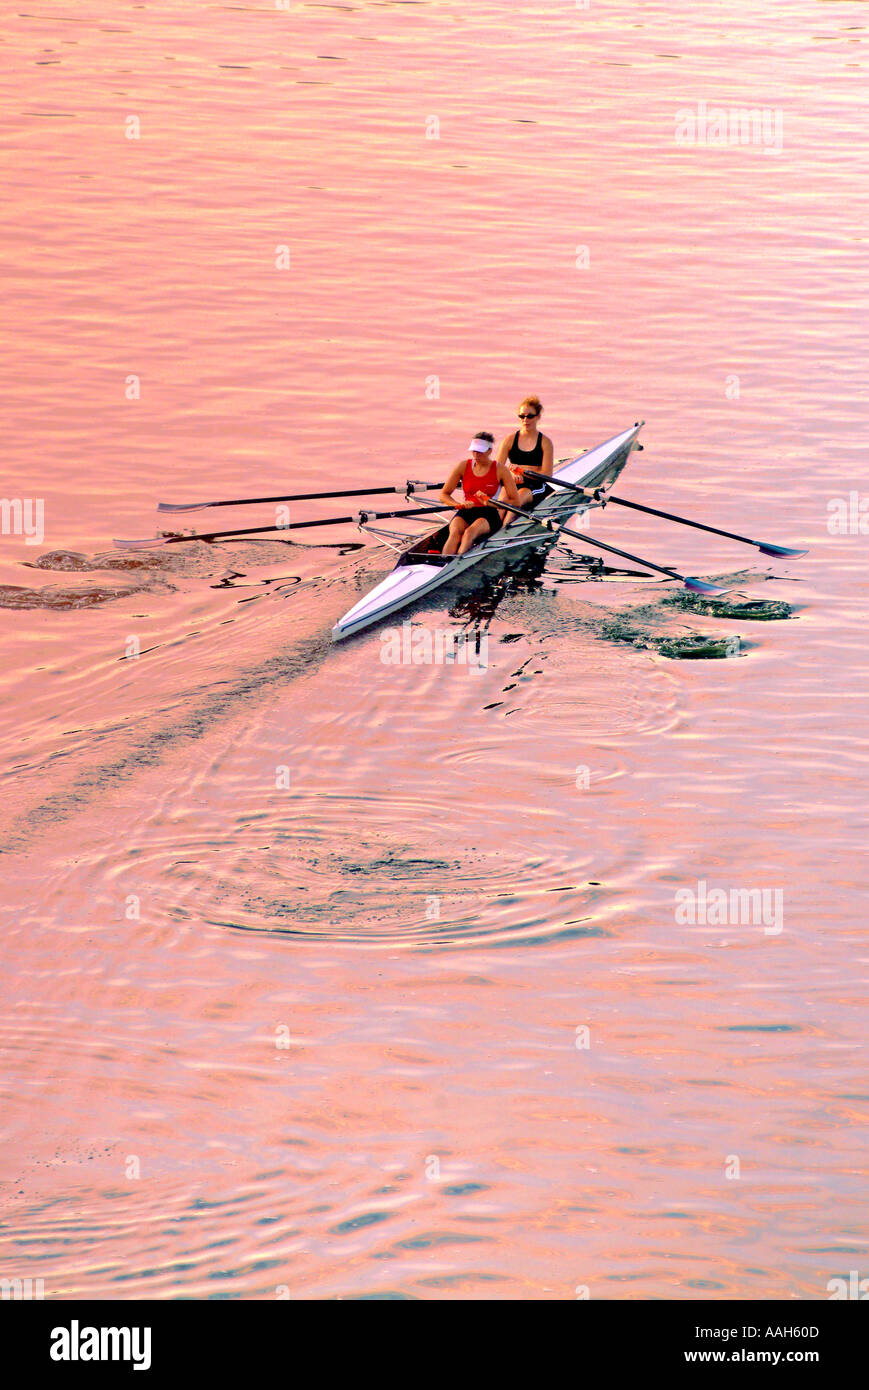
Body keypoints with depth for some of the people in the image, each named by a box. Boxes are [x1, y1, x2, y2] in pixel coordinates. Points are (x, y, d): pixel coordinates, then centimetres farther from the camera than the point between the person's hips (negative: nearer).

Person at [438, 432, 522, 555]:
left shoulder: (500, 470, 2)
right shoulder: (463, 466, 8)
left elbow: (515, 502, 0)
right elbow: (443, 495, 10)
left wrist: (490, 503, -14)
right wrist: (460, 505, -10)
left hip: (488, 514, -2)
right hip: (465, 513, 2)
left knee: (470, 532, -36)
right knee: (455, 533, -33)